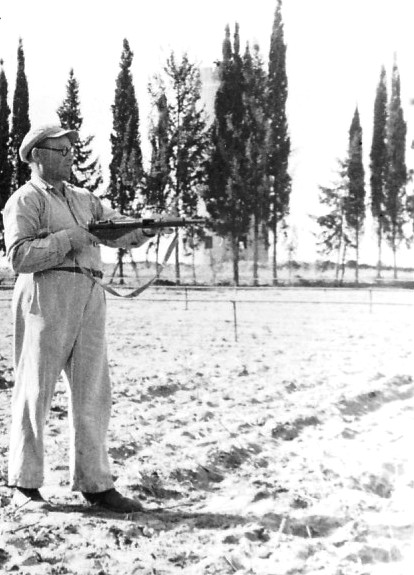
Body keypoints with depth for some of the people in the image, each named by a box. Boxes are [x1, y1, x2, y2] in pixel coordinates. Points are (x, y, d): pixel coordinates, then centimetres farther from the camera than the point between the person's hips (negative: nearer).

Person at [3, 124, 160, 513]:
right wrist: (71, 238, -12)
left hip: (90, 297, 7)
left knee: (93, 394, 5)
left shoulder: (84, 200, 24)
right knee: (35, 392, -1)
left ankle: (94, 483, 10)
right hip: (46, 295, -6)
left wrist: (141, 230, -3)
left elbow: (122, 230, 19)